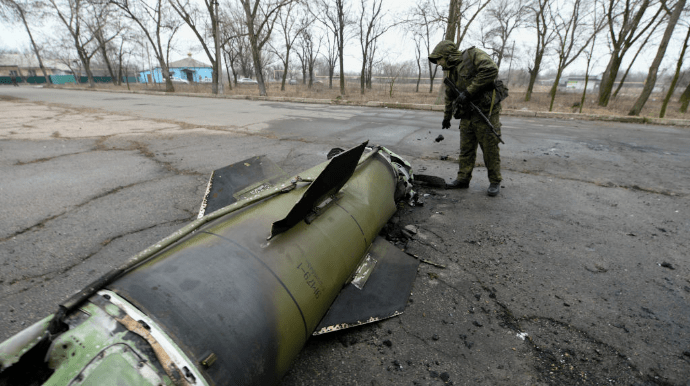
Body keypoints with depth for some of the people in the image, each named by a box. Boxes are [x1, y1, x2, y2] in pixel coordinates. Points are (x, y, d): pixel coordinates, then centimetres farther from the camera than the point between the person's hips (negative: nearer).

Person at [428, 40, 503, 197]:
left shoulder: (473, 55, -7)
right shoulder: (452, 71, 16)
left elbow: (491, 70, -24)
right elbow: (450, 97, 27)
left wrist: (469, 91, -21)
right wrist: (447, 117, 34)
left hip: (485, 112, -7)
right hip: (467, 116, 7)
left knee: (490, 149, 0)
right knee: (466, 149, 8)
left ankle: (495, 182, 12)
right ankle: (463, 179, 17)